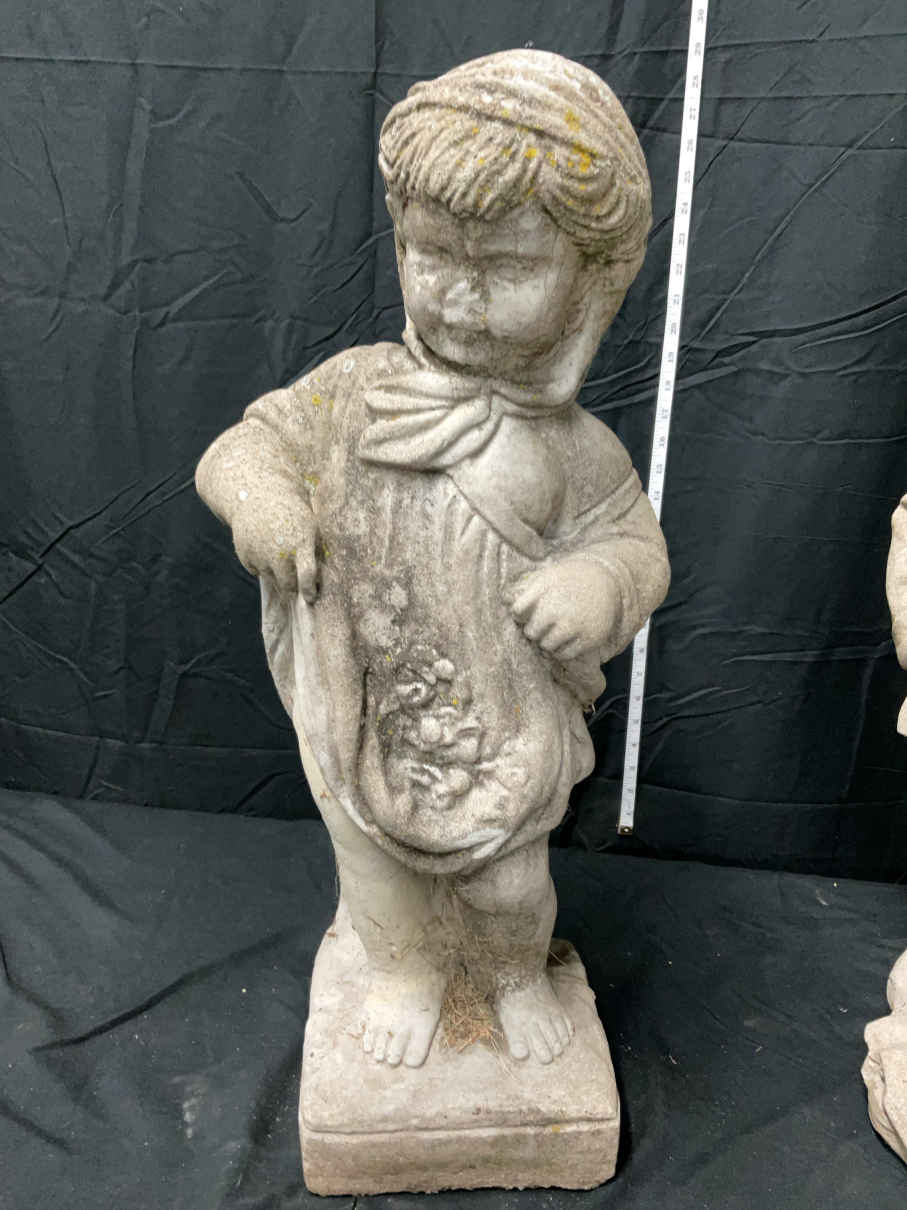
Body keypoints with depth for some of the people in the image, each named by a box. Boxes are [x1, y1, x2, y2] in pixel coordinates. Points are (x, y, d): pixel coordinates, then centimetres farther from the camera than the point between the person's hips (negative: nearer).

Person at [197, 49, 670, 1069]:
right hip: (362, 728, 1)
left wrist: (599, 584, -29)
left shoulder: (573, 449, -16)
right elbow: (250, 443, -3)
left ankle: (515, 976, 58)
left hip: (505, 744, -1)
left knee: (510, 886, 24)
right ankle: (407, 972, 58)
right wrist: (258, 497, -26)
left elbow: (635, 544, -6)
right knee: (382, 874, 26)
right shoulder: (351, 393, -13)